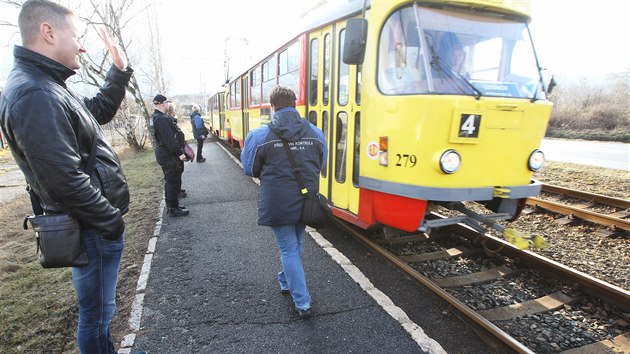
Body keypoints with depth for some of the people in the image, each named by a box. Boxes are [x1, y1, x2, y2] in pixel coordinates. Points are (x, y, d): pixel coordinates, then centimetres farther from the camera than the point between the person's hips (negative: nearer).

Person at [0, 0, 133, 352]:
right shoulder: (35, 95, -23)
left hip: (96, 221, 10)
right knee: (97, 312, 9)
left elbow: (98, 112, 24)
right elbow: (65, 180, -27)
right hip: (93, 228, -10)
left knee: (99, 306, 25)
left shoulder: (49, 86, 10)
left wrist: (119, 72, 14)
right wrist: (111, 221, -17)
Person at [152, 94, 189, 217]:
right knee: (174, 181, -2)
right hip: (169, 156, -11)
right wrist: (179, 153, -22)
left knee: (170, 181, 19)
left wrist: (180, 151, 18)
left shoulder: (157, 117, 14)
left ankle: (171, 205, 30)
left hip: (166, 154, 11)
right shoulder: (162, 119, -20)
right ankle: (173, 209, 7)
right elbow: (169, 139, -25)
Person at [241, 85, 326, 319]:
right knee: (296, 245, 23)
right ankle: (287, 283, 45)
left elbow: (250, 169, 0)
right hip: (306, 202, 4)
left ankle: (302, 303, 9)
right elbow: (320, 166, 9)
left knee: (288, 249, 9)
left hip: (278, 204, -3)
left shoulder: (259, 136, -11)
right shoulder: (315, 133, -2)